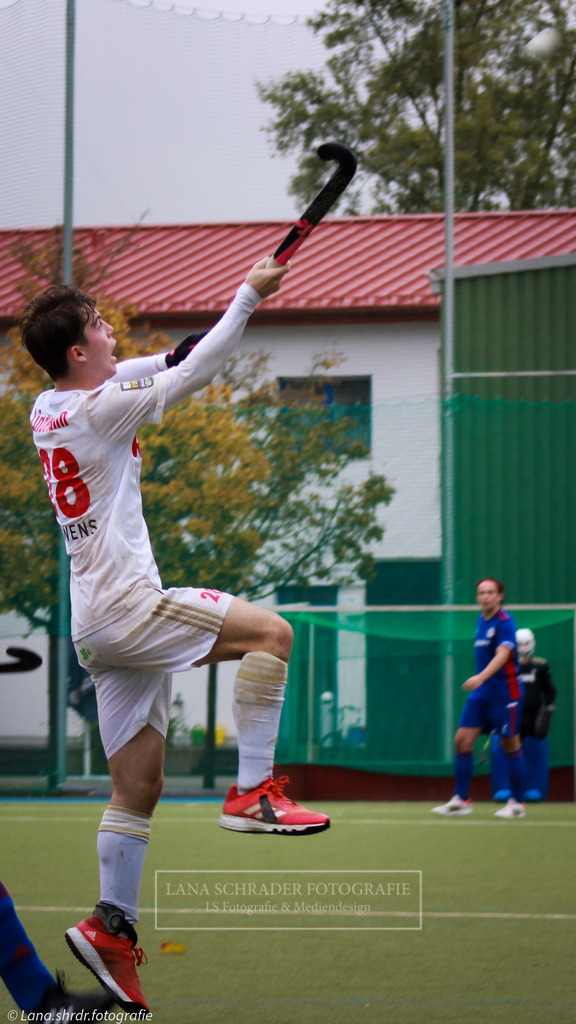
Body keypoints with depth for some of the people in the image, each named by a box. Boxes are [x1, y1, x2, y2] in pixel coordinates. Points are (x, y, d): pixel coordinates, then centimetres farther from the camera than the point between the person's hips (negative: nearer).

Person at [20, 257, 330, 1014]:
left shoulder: (46, 409, 14)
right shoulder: (100, 410, -11)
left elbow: (117, 381, 34)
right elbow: (196, 376, -9)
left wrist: (171, 354, 19)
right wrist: (248, 296, -2)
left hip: (99, 630, 9)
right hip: (127, 605, -9)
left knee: (137, 788, 9)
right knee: (271, 632, -12)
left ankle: (112, 926, 4)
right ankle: (253, 791, -18)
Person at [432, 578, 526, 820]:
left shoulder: (505, 622, -13)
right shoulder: (481, 621, 12)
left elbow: (502, 655, -27)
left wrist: (481, 677, -41)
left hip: (505, 691, -8)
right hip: (481, 692, 8)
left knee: (510, 745, 0)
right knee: (462, 740, -1)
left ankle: (517, 803, 10)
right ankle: (461, 800, 2)